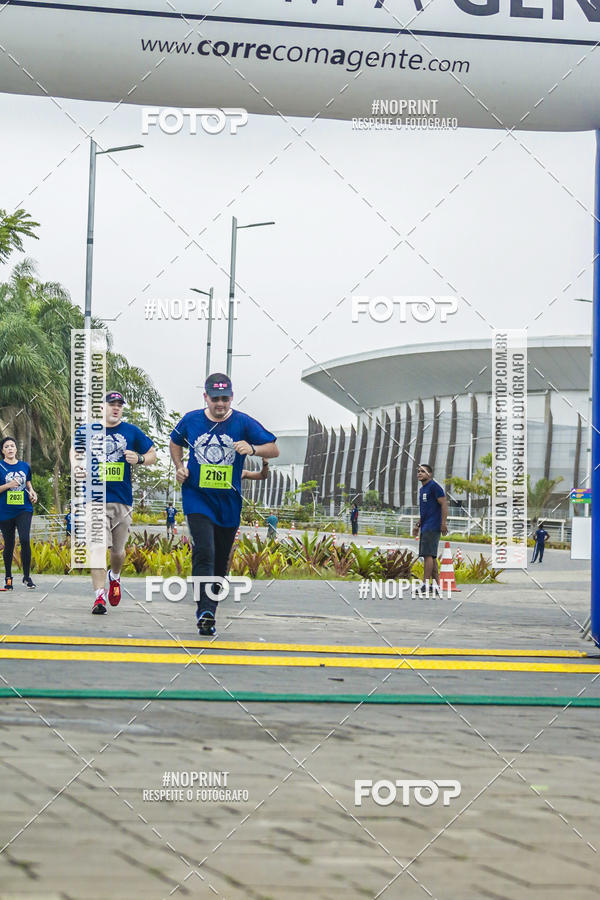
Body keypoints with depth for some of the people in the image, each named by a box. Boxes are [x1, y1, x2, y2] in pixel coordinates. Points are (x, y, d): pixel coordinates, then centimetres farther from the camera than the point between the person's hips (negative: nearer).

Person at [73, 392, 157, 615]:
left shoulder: (132, 432, 6)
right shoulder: (87, 430, 5)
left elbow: (152, 455, 12)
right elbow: (75, 452, 22)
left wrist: (139, 459, -9)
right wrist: (77, 467, 1)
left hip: (122, 499, 2)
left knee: (117, 549, 11)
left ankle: (114, 577, 43)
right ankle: (99, 597, -16)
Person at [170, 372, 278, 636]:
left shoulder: (243, 423, -3)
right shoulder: (191, 420, 1)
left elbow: (274, 449, -3)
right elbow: (175, 442, 22)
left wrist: (253, 449, -23)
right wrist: (179, 467, 5)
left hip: (229, 502, 1)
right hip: (197, 498, -1)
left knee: (221, 560, 9)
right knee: (204, 551, -20)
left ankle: (208, 613, 26)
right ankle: (205, 609, -26)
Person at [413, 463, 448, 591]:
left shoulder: (434, 487, -8)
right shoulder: (422, 489, 21)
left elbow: (444, 504, -14)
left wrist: (444, 523, -20)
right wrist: (418, 525, 24)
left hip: (432, 527, -10)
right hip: (425, 527, 10)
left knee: (428, 555, -13)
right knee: (431, 556, 9)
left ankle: (426, 584, -15)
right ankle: (436, 584, 10)